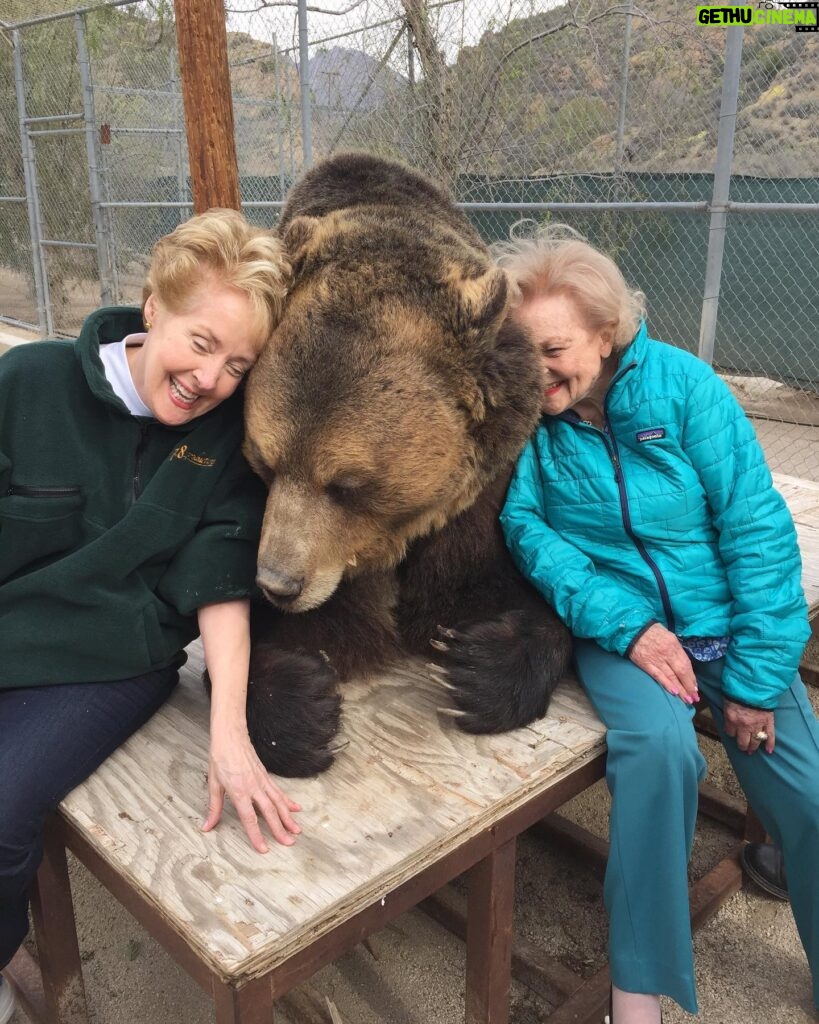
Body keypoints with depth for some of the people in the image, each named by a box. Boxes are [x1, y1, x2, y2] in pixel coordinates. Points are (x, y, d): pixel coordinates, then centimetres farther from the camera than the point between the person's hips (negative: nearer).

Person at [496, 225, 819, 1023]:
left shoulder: (682, 384, -11)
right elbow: (525, 527, -14)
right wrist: (625, 625, -25)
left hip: (722, 619, 2)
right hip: (618, 623, -1)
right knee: (658, 744, -31)